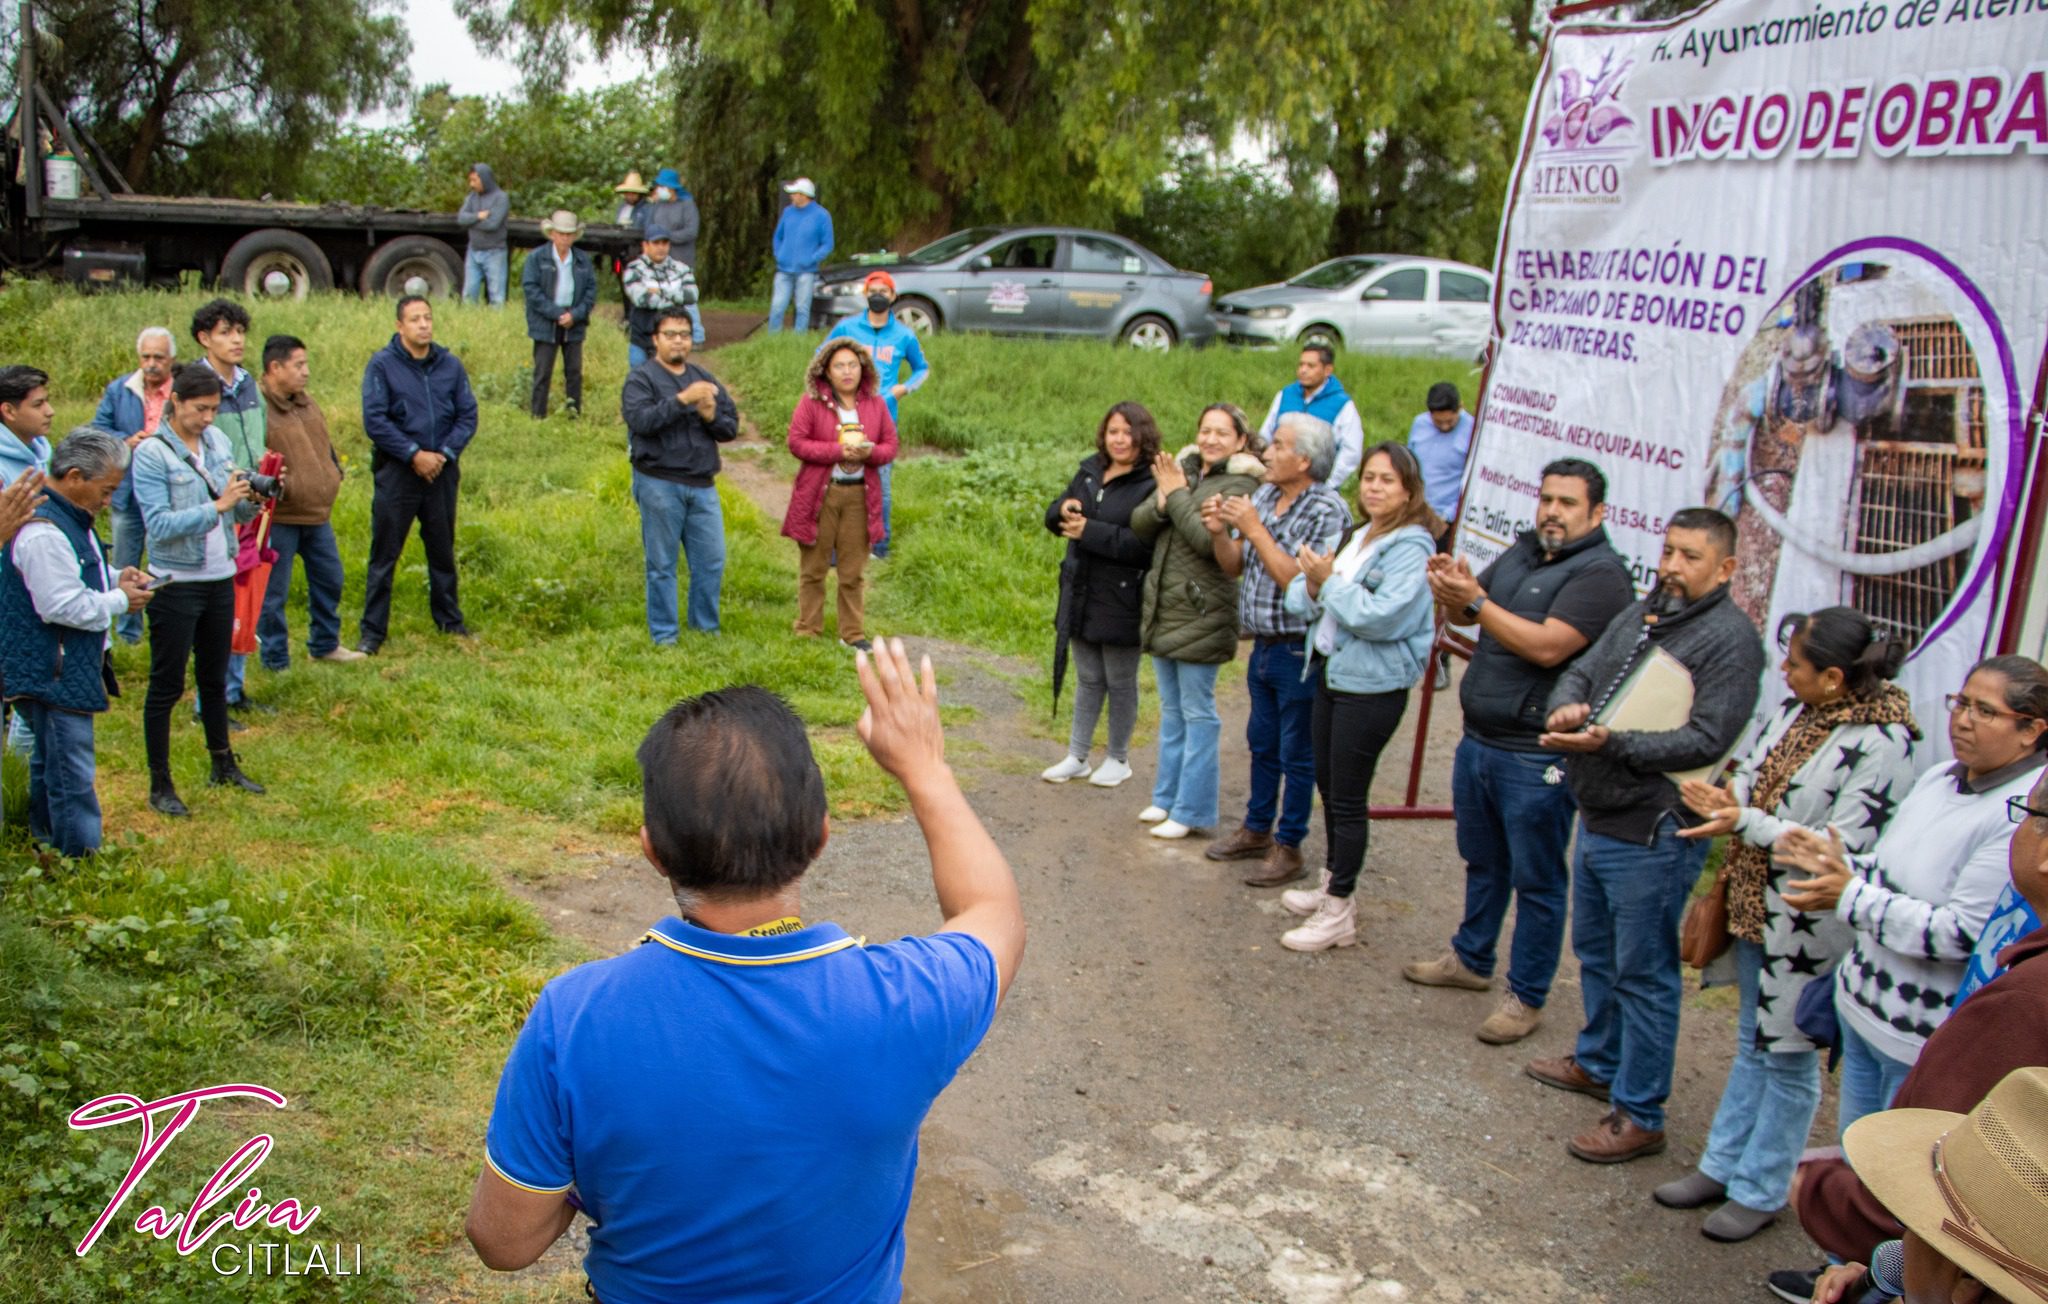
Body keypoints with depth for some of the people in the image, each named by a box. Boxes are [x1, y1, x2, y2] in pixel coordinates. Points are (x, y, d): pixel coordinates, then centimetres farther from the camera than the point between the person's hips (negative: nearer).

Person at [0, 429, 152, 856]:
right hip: (53, 673, -11)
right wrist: (120, 601, -14)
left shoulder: (70, 518, 10)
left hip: (64, 671, 11)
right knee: (72, 775, -5)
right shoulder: (43, 532, -25)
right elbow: (63, 606, -27)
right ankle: (83, 860, 0)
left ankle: (46, 839, 37)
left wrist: (115, 576, 6)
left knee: (50, 763, 23)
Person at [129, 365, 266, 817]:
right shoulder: (152, 453, -13)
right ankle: (160, 785, 13)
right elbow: (160, 525, -21)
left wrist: (251, 499, -14)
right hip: (176, 585, -6)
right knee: (167, 684, 3)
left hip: (220, 578, 6)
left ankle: (224, 764, 33)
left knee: (215, 677, 19)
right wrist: (218, 505, -26)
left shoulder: (217, 440, 4)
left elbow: (238, 513, 7)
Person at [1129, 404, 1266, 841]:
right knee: (1171, 710, 17)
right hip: (1162, 608, 7)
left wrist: (1175, 495, -14)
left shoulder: (1241, 485, -11)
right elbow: (1139, 524, 4)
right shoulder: (1182, 469, 10)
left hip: (1200, 615, -7)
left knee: (1198, 714, 0)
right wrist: (1162, 502, -16)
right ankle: (1166, 796, 28)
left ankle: (1191, 809, 8)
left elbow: (1210, 541, -23)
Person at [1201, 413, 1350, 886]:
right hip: (1263, 645, 8)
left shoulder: (1327, 510, -17)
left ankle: (1288, 847, 18)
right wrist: (1221, 532, -9)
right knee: (1261, 743, 20)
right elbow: (1235, 566, 11)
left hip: (1300, 649, -7)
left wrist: (1255, 530, -22)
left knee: (1296, 754, 5)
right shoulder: (1264, 496, 5)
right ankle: (1256, 830, 35)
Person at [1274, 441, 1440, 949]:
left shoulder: (1411, 547, -14)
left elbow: (1382, 617, -25)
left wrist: (1330, 581, -18)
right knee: (1328, 786, 18)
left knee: (1348, 797, -2)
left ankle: (1339, 913, 7)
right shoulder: (1354, 537, 10)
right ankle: (1333, 885, 34)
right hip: (1332, 674, 8)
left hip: (1373, 687, -8)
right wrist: (1312, 584, -14)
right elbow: (1301, 599, 8)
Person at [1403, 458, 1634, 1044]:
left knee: (1536, 880, 4)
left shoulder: (1601, 573, -14)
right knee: (1482, 862, 22)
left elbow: (1547, 646, -25)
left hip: (1536, 758, -8)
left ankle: (1526, 997, 15)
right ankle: (1470, 960, 39)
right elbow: (1462, 614, 11)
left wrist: (1477, 601, -22)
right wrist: (1451, 589, -12)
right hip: (1478, 738, 8)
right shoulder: (1522, 553, 12)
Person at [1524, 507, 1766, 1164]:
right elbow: (1581, 671, 12)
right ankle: (1598, 1062, 44)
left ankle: (1639, 1116, 12)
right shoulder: (1639, 614, 10)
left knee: (1644, 975, 1)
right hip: (1597, 818, 9)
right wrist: (1565, 707, -12)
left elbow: (1705, 740, -23)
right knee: (1595, 951, 24)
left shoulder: (1731, 639, -15)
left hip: (1651, 836, -9)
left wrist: (1611, 742, -29)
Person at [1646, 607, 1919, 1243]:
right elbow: (1752, 773, 14)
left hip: (1809, 926, -8)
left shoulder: (1881, 745, -22)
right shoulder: (1796, 709, 0)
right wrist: (1726, 803, -8)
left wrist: (1746, 822, -28)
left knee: (1789, 1059, 8)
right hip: (1757, 904, 8)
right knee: (1753, 1042, 20)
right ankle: (1721, 1166, 34)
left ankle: (1760, 1191, 23)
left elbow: (1842, 848, -24)